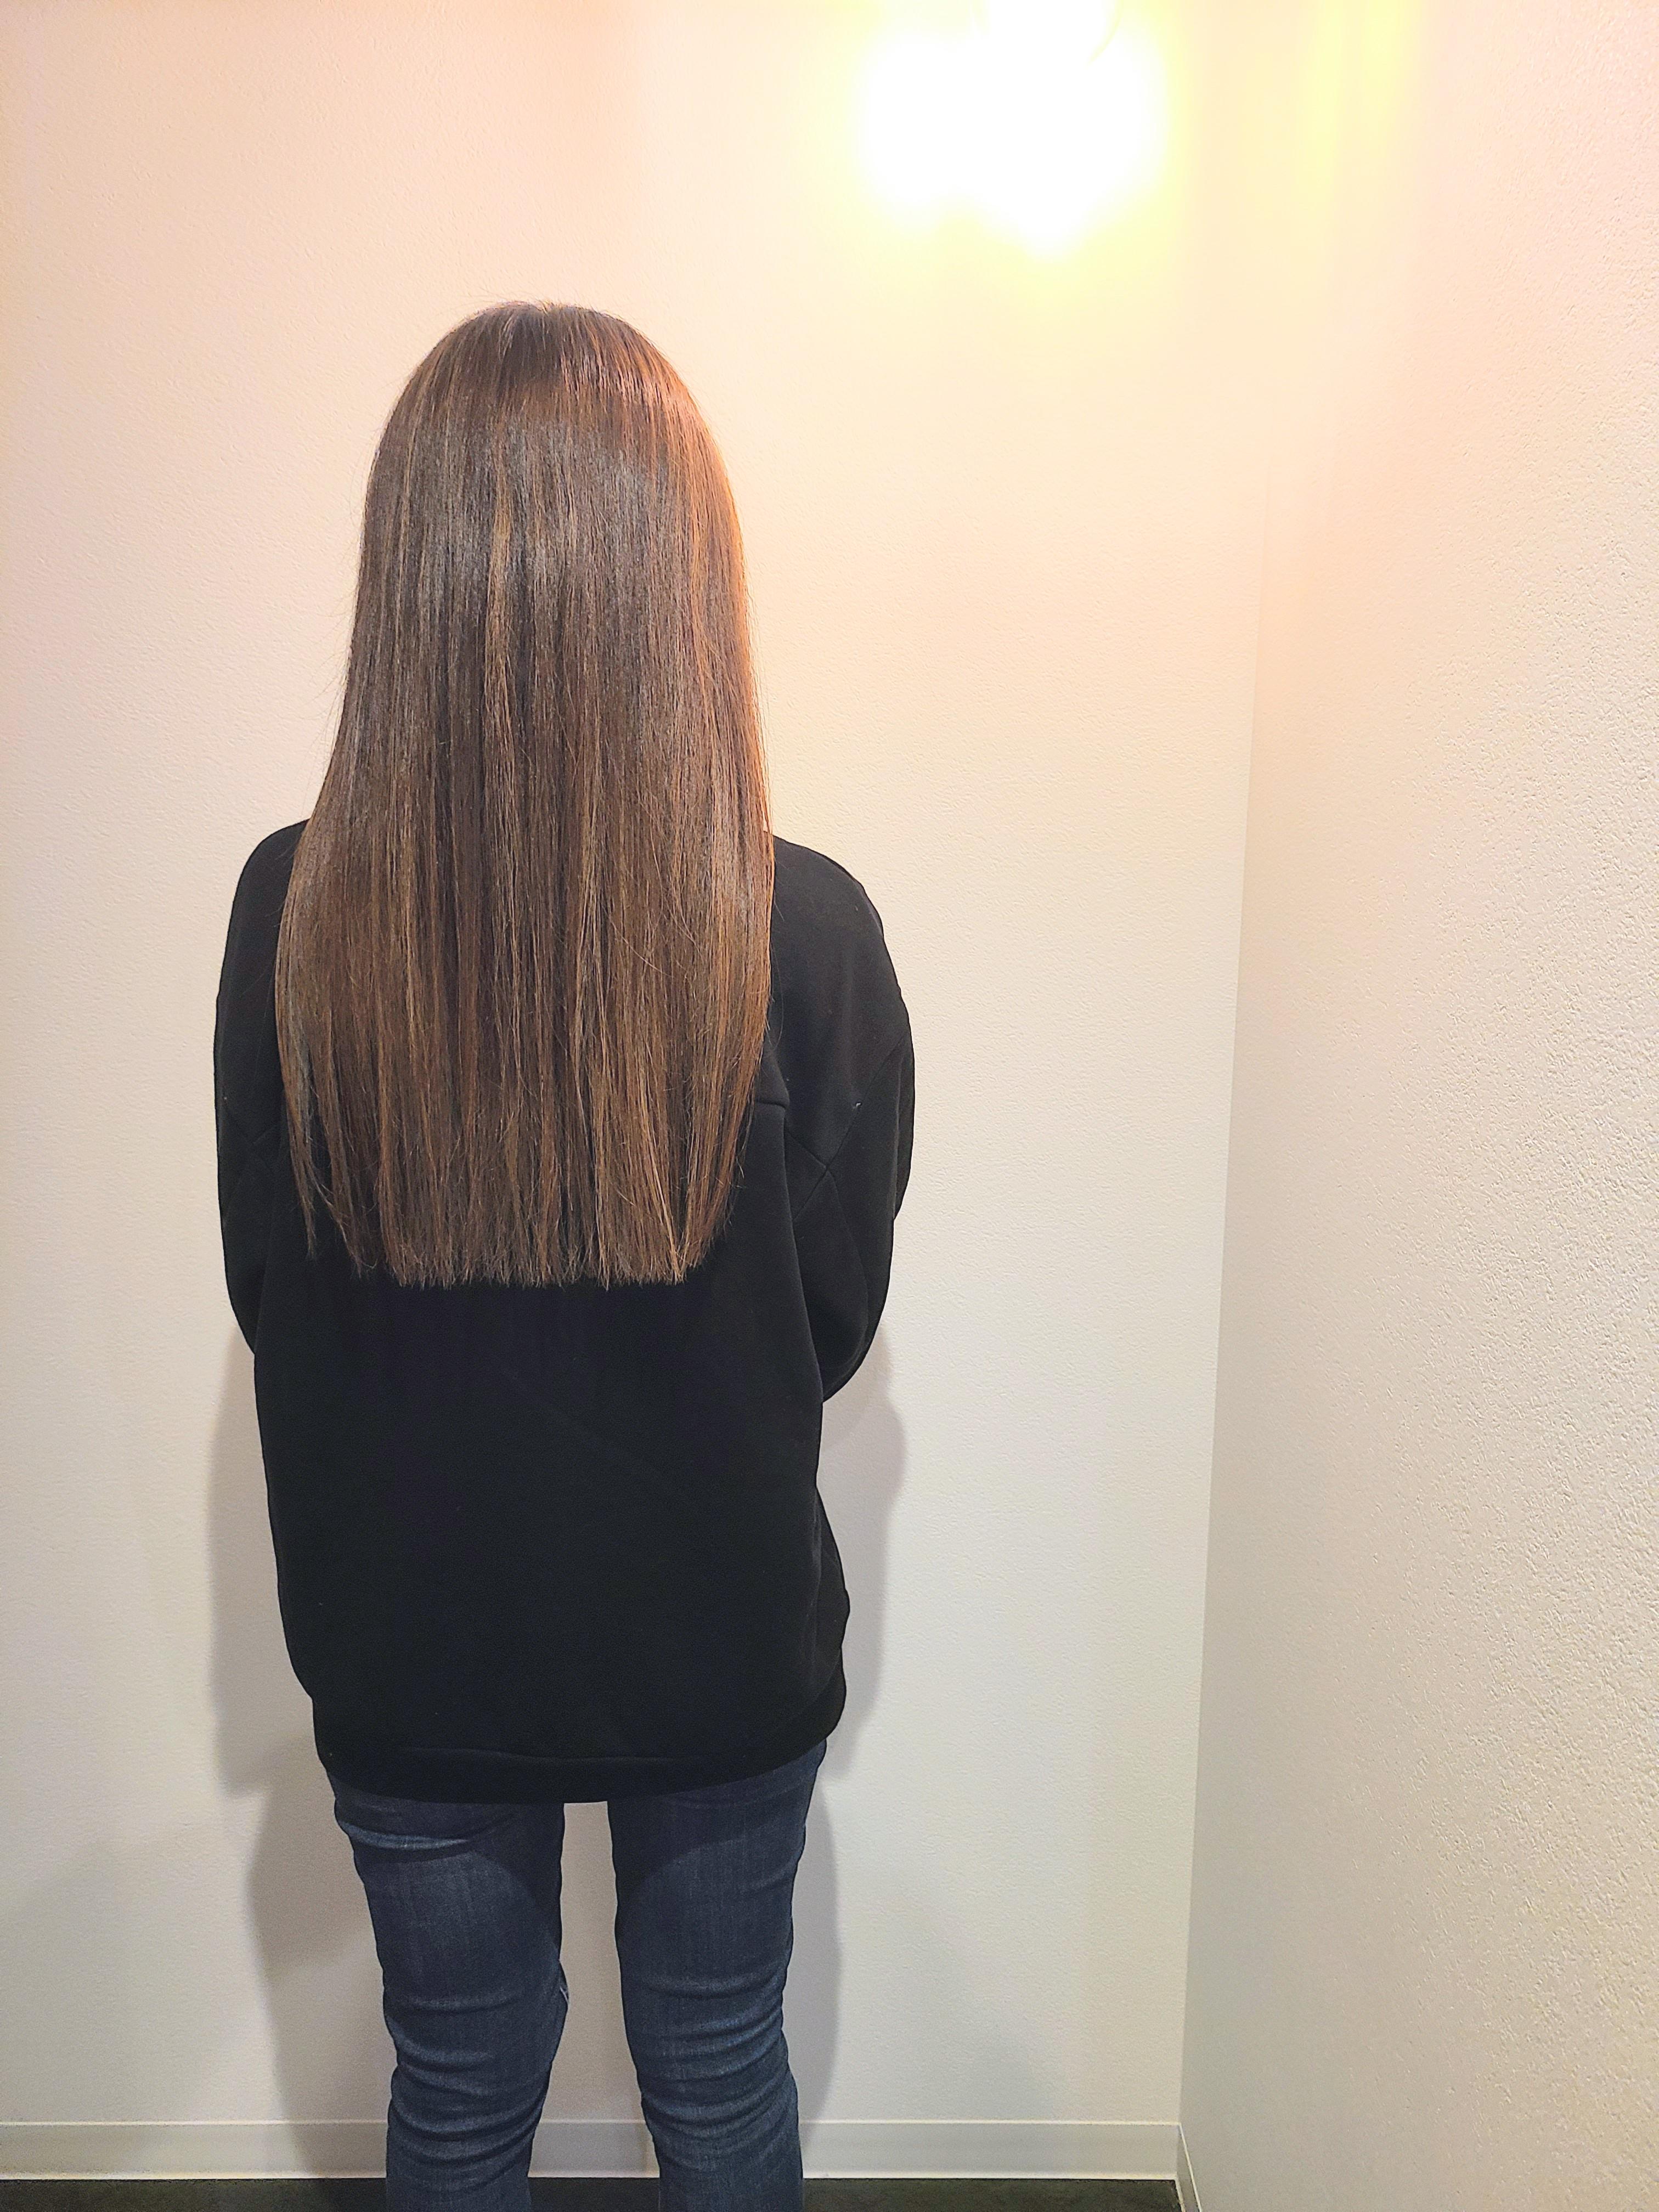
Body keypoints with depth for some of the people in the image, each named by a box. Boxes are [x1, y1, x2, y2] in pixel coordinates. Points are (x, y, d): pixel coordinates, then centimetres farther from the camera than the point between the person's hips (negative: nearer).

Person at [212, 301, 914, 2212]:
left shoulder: (292, 916, -19)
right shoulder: (806, 936, -23)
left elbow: (266, 1297, -5)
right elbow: (838, 1319, -9)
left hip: (409, 1647, 1)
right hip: (724, 1641, 0)